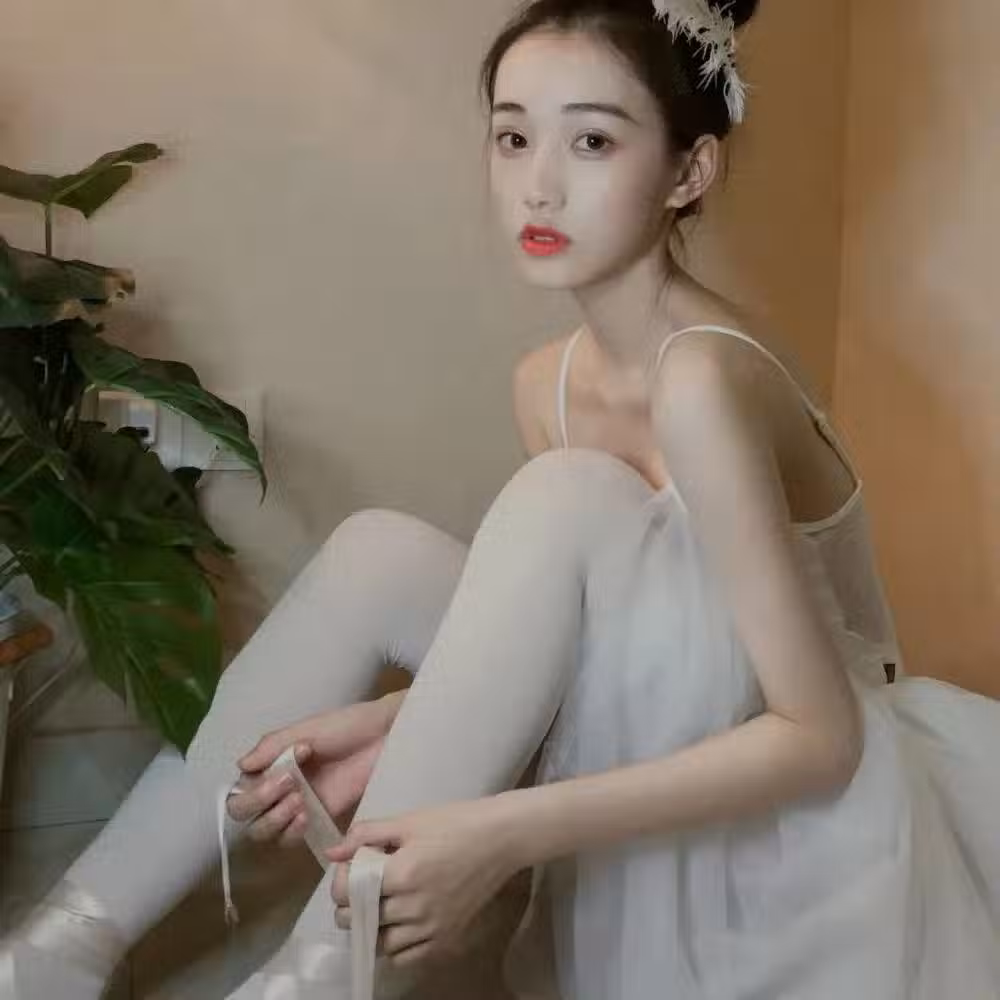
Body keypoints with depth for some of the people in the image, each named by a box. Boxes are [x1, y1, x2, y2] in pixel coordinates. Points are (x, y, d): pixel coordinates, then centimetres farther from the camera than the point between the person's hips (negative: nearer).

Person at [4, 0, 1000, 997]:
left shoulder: (703, 380, -25)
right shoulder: (544, 381, -1)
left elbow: (819, 737, -26)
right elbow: (571, 635, 3)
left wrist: (509, 833, -33)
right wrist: (399, 726, -14)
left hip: (812, 810, -6)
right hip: (685, 756, 7)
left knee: (564, 498, -28)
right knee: (381, 551, -8)